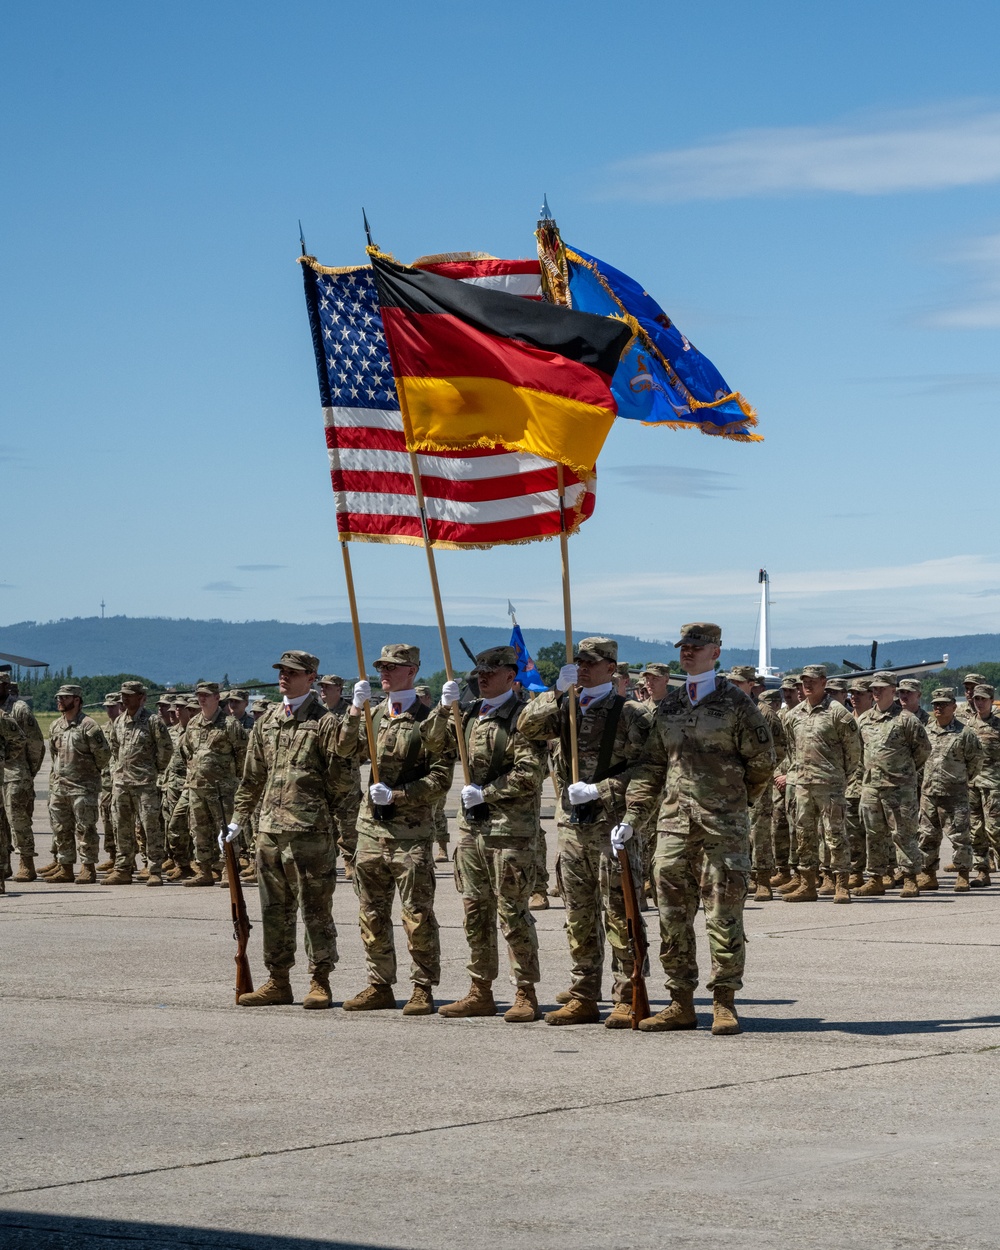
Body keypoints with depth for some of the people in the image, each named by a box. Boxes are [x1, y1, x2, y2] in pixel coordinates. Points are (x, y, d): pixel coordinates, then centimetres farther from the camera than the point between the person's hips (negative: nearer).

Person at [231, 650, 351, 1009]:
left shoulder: (324, 721, -4)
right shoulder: (267, 721, 15)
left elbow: (342, 774, -6)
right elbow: (252, 777, 21)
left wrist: (320, 807, -1)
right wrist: (238, 819, 18)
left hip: (310, 830, -6)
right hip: (270, 828, 6)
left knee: (315, 907, -1)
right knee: (275, 908, 10)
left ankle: (320, 983, 5)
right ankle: (278, 982, 17)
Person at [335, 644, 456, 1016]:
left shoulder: (427, 720, -5)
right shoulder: (374, 715, 13)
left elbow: (441, 777, -9)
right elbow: (346, 749, 1)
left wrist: (396, 794, -16)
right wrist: (355, 710, -12)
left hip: (411, 832, -6)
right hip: (371, 828, 6)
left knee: (417, 915, -3)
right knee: (372, 914, 10)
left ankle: (423, 989, 3)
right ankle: (380, 985, 18)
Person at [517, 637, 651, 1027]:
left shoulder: (629, 713, -2)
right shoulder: (567, 709, 13)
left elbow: (642, 769, -8)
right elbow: (528, 727, -2)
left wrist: (598, 790, -17)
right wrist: (558, 691, -13)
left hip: (612, 824, -5)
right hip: (571, 823, 6)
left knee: (619, 914, -5)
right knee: (579, 917, 9)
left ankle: (627, 999, -1)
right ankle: (583, 998, 15)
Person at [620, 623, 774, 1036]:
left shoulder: (736, 703, -1)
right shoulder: (669, 706, 13)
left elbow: (763, 761, 3)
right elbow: (652, 765, 15)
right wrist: (631, 814, 7)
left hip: (723, 825, -5)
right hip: (674, 821, 5)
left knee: (723, 914, -4)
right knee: (673, 914, 4)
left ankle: (725, 1003, 3)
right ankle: (681, 1003, 11)